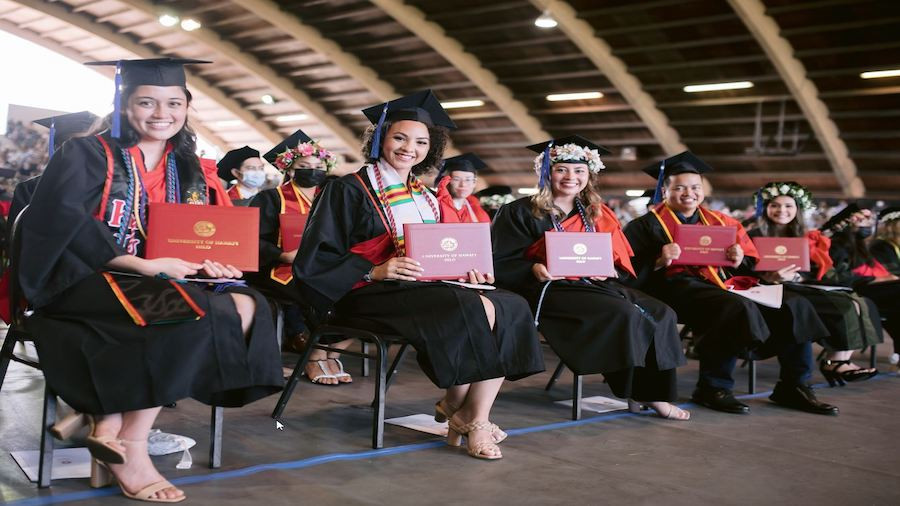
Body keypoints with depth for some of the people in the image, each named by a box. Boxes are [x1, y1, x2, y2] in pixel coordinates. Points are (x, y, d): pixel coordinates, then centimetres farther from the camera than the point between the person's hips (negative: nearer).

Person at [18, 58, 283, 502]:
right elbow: (60, 228, -15)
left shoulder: (190, 170, 14)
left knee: (245, 306, -21)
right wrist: (144, 266, -23)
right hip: (83, 282, -6)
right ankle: (129, 447, -20)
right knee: (196, 315, -32)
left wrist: (209, 265, -10)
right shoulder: (86, 156, -3)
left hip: (162, 284, 6)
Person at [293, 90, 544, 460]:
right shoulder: (349, 190, -2)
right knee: (478, 310, -28)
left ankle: (474, 418, -18)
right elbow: (316, 259, -9)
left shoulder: (421, 196, 19)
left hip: (424, 286, 7)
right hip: (373, 291, -7)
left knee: (513, 308, -16)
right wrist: (375, 271, -22)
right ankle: (456, 404, -7)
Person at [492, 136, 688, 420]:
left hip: (594, 285, 7)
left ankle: (653, 391, -13)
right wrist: (534, 269, -25)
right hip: (548, 290, -6)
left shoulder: (597, 215, 15)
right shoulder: (521, 213, 0)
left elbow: (619, 262, 16)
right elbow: (502, 263, -6)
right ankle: (640, 392, -15)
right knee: (623, 314, -28)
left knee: (661, 313, -13)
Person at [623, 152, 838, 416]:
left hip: (725, 284, 6)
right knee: (739, 309, -35)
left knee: (795, 306, -10)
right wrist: (659, 262, -22)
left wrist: (740, 260, -3)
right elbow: (633, 271, -4)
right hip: (681, 287, -6)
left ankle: (793, 387, 0)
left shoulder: (721, 222, 23)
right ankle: (712, 388, -20)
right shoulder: (648, 225, 7)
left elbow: (752, 264, 20)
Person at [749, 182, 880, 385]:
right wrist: (769, 277, -29)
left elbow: (817, 271, 7)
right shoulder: (754, 237, 3)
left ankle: (839, 360, -24)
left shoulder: (806, 238, 20)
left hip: (806, 288, 7)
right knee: (845, 307, -22)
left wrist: (794, 276, -15)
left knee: (861, 303, -15)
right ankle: (836, 361, -13)